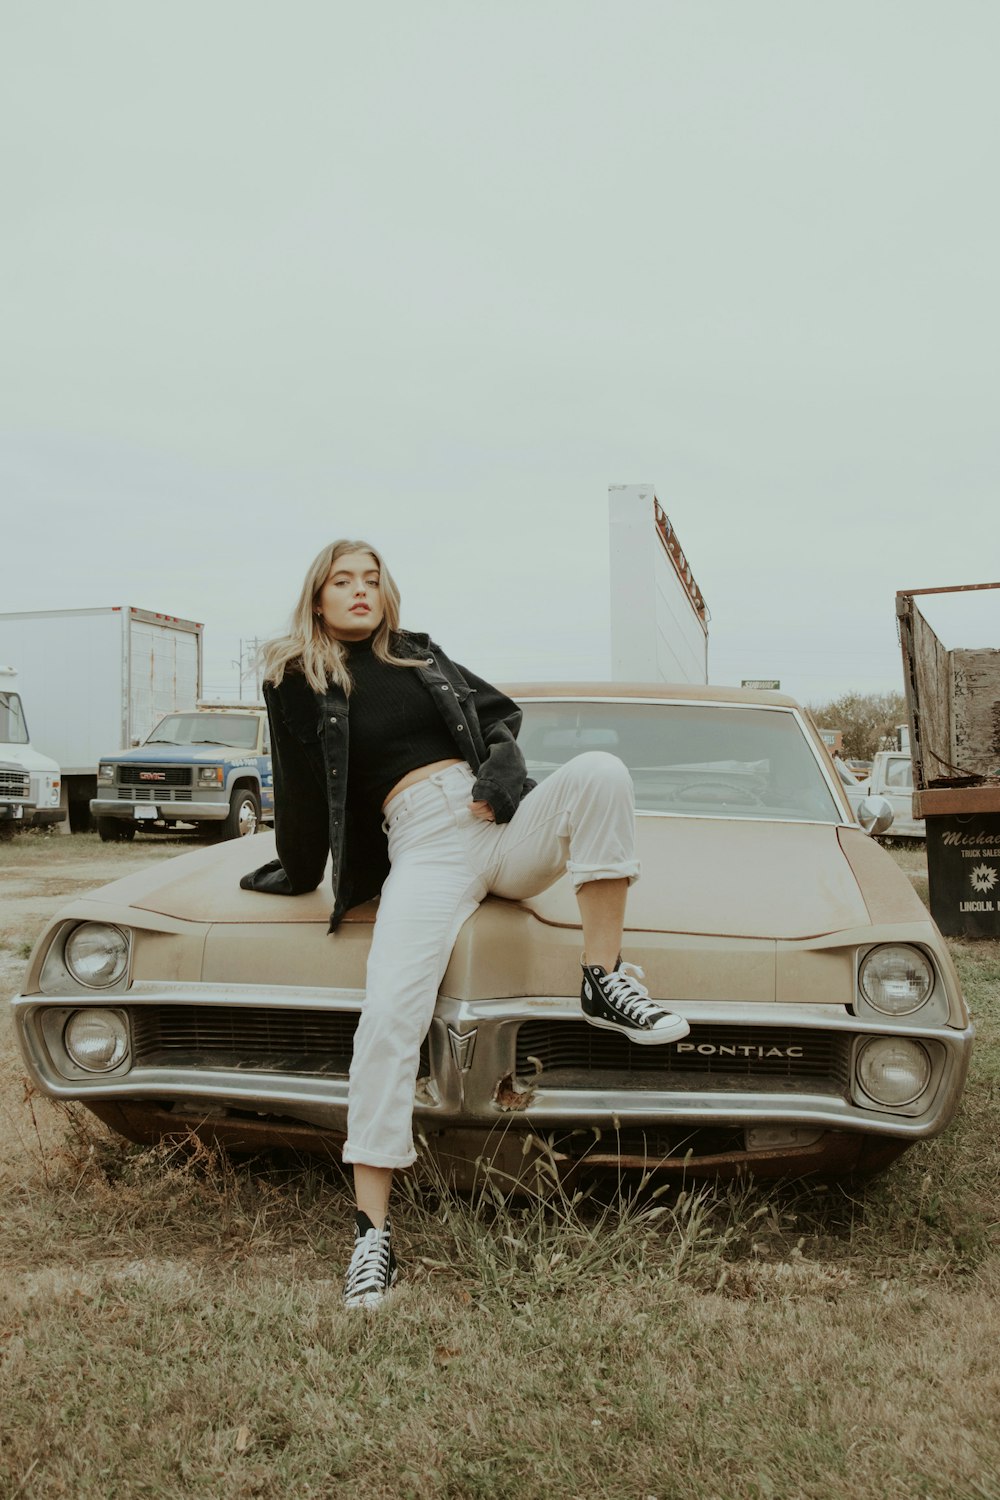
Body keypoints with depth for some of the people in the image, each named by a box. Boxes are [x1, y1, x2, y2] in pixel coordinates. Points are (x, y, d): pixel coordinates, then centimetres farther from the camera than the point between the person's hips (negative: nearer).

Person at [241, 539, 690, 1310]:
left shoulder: (419, 654, 20)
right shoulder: (296, 682, 9)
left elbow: (498, 709, 20)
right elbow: (301, 787, 12)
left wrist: (504, 760, 0)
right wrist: (297, 873, 19)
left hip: (511, 824, 4)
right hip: (425, 847, -4)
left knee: (600, 771, -27)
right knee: (389, 1016, -24)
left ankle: (605, 980, -21)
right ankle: (373, 1230, -15)